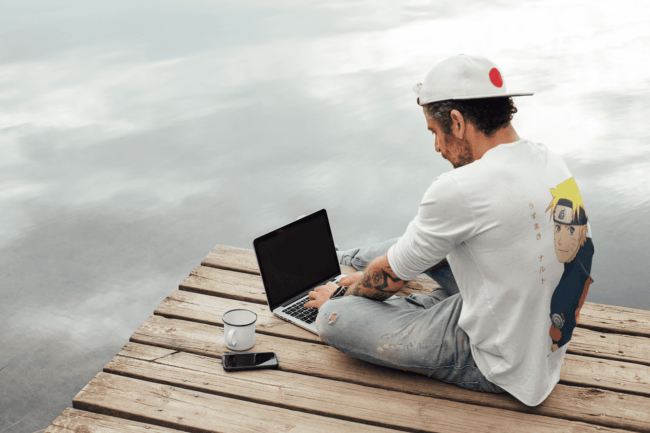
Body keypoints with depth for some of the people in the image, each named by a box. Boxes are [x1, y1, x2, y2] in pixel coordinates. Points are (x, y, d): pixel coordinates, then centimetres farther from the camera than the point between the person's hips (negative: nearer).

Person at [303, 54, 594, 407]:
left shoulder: (458, 189, -28)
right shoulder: (551, 162, 0)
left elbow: (391, 277, -12)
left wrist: (343, 295, 12)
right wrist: (367, 277, 20)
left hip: (501, 368, -9)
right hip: (550, 341, 9)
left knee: (332, 318, -12)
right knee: (428, 243, 24)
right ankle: (349, 259, 45)